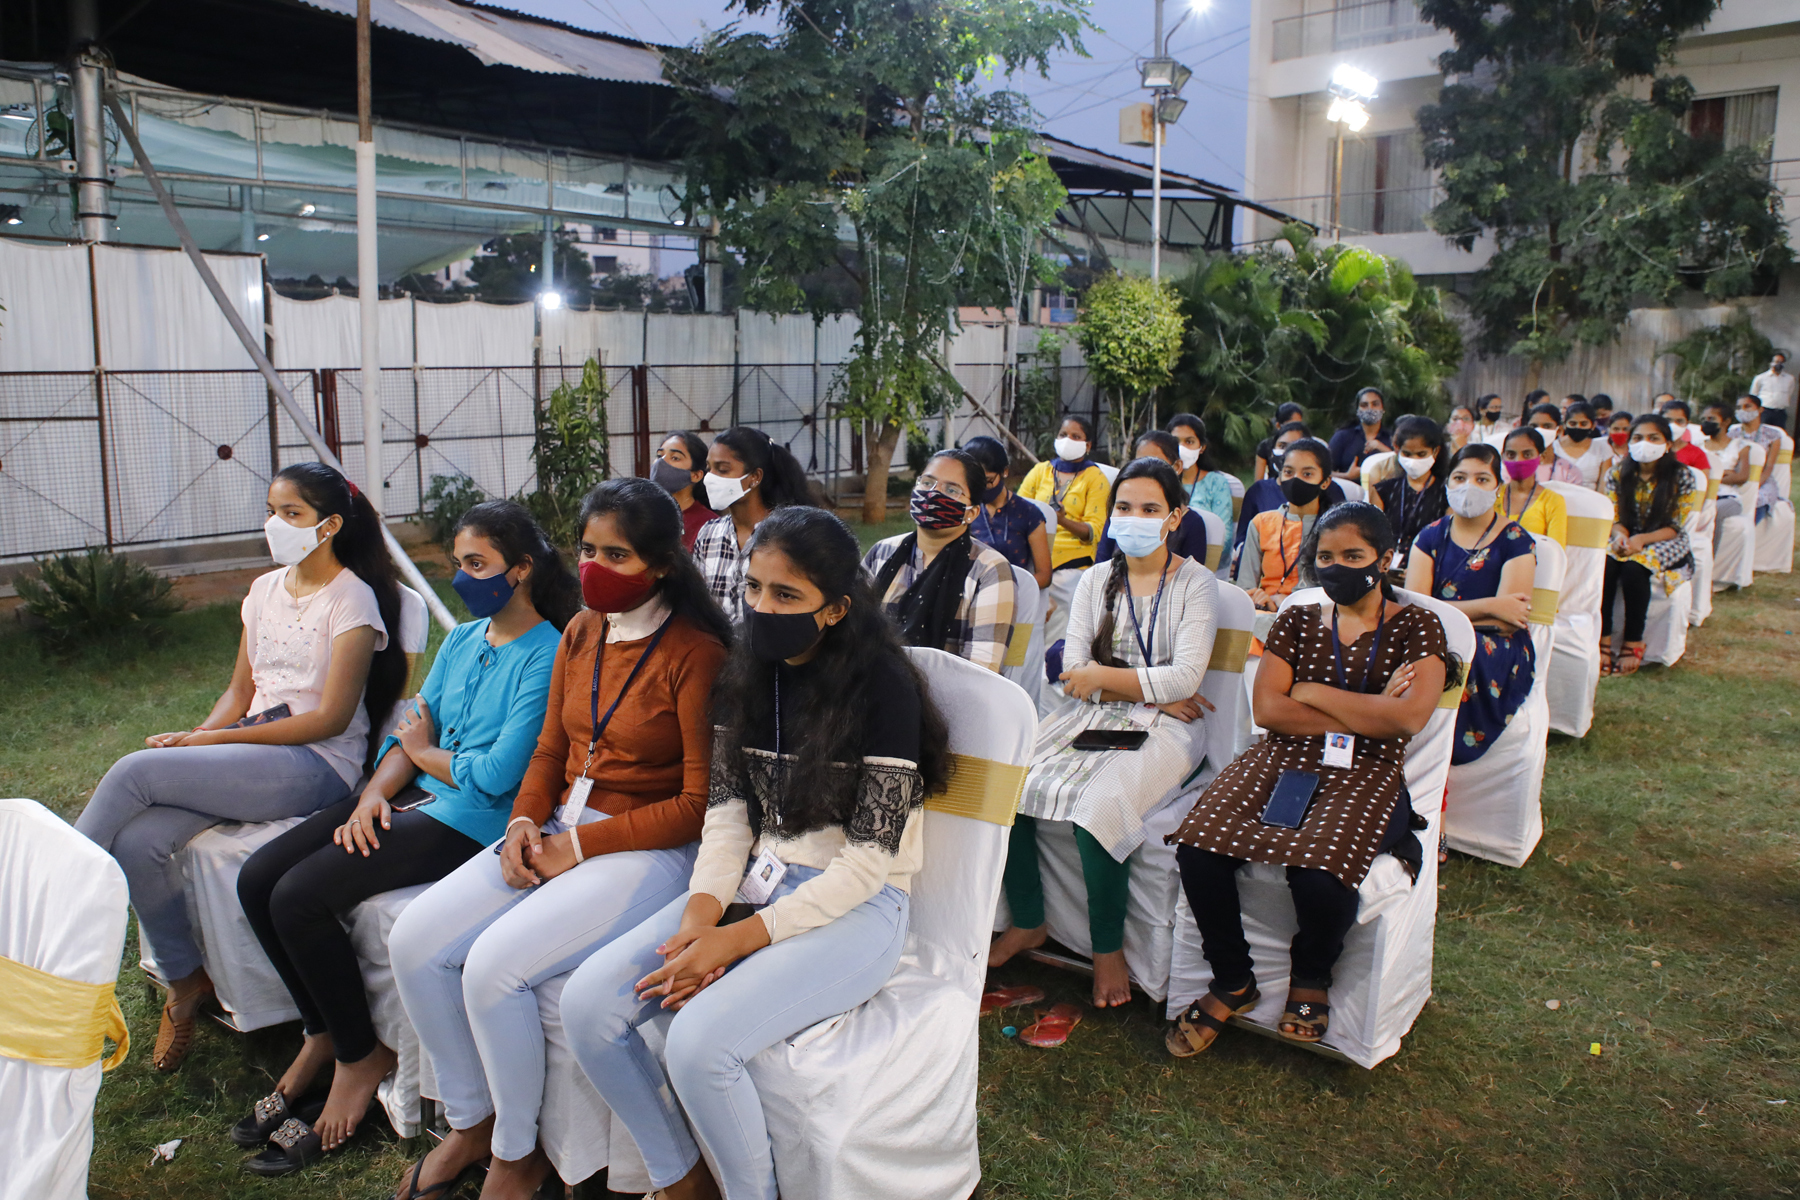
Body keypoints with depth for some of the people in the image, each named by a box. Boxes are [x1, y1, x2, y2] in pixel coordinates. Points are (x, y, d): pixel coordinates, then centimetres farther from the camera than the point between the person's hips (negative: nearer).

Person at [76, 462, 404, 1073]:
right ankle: (185, 983, 2)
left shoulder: (352, 599, -7)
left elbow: (331, 718, -13)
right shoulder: (265, 590, 16)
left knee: (135, 771, -21)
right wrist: (196, 738, -5)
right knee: (138, 841, -17)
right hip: (252, 753, 7)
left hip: (319, 765, -7)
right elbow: (240, 691, 17)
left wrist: (208, 742, -13)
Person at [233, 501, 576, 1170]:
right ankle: (323, 1034, 16)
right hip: (413, 796, 9)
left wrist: (422, 751, -2)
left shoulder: (546, 658, -13)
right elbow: (414, 730, 12)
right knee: (256, 882, -1)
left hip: (473, 822, -9)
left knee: (298, 897, -18)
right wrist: (374, 794, -8)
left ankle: (361, 1056, 3)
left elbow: (497, 776, -18)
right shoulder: (463, 640, 14)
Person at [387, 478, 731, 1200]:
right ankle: (469, 1122, 14)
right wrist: (525, 821, -2)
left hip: (649, 851, -7)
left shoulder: (696, 654, -14)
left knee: (493, 966, -23)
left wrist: (579, 845, -14)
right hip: (558, 833, 8)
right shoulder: (579, 635, 9)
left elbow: (700, 803, -15)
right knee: (413, 942, -7)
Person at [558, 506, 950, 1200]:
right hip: (757, 880, 7)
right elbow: (727, 810, 6)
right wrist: (701, 909, -13)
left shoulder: (883, 687, -15)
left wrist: (741, 939, -20)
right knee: (587, 1004, -11)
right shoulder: (746, 675, 6)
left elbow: (868, 860, -16)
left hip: (855, 908, -6)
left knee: (698, 1041, -28)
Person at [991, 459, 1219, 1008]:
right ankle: (1027, 922, 1)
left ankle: (1109, 948, -10)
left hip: (1160, 730, -4)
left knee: (1098, 803, -32)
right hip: (1090, 718, 5)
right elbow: (1073, 671, 1)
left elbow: (1185, 678, -11)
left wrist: (1104, 677, -9)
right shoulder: (1096, 581, 11)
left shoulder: (1196, 583, -1)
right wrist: (1151, 688, -10)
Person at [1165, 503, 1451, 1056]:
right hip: (1283, 761, 3)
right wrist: (1368, 713, -4)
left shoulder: (1417, 626, 7)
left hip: (1367, 774, -3)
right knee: (1198, 849, -25)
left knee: (1319, 874, -34)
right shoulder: (1297, 621, 15)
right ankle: (1232, 983, 1)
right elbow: (1267, 709, 1)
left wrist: (1312, 693, -2)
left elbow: (1409, 717, -9)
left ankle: (1312, 978, 3)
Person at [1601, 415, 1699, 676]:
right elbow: (1615, 518, 5)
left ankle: (1634, 644, -26)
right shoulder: (1618, 475, 6)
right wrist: (1621, 535, -19)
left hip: (1666, 544, -3)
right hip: (1627, 540, 3)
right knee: (1603, 564, -32)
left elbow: (1675, 527, -7)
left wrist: (1641, 540, -24)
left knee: (1634, 568, -35)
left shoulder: (1681, 478, -3)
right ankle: (1603, 640, -31)